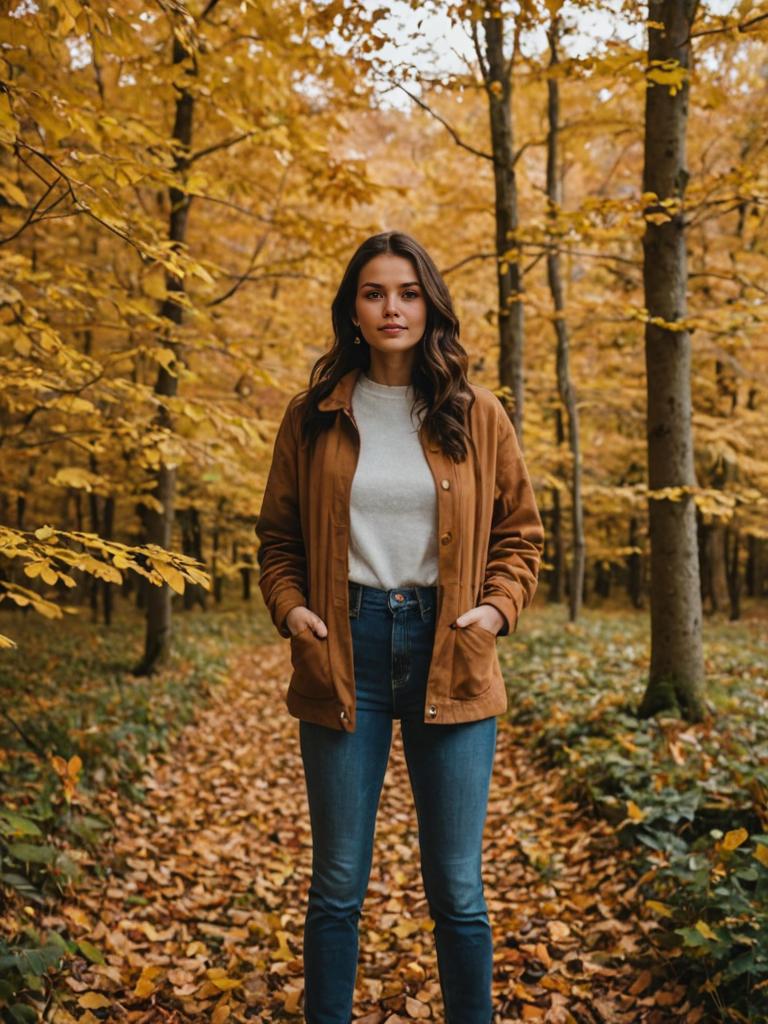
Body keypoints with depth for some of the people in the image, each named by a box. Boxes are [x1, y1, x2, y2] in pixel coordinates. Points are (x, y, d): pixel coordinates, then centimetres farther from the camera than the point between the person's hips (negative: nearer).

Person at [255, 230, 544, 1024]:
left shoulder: (477, 416, 4)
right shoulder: (313, 416, 5)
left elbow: (521, 533, 10)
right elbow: (278, 536, 11)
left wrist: (498, 607, -6)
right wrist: (289, 607, -6)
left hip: (449, 657, 0)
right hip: (344, 652, 0)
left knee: (456, 888, 8)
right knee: (338, 883, 9)